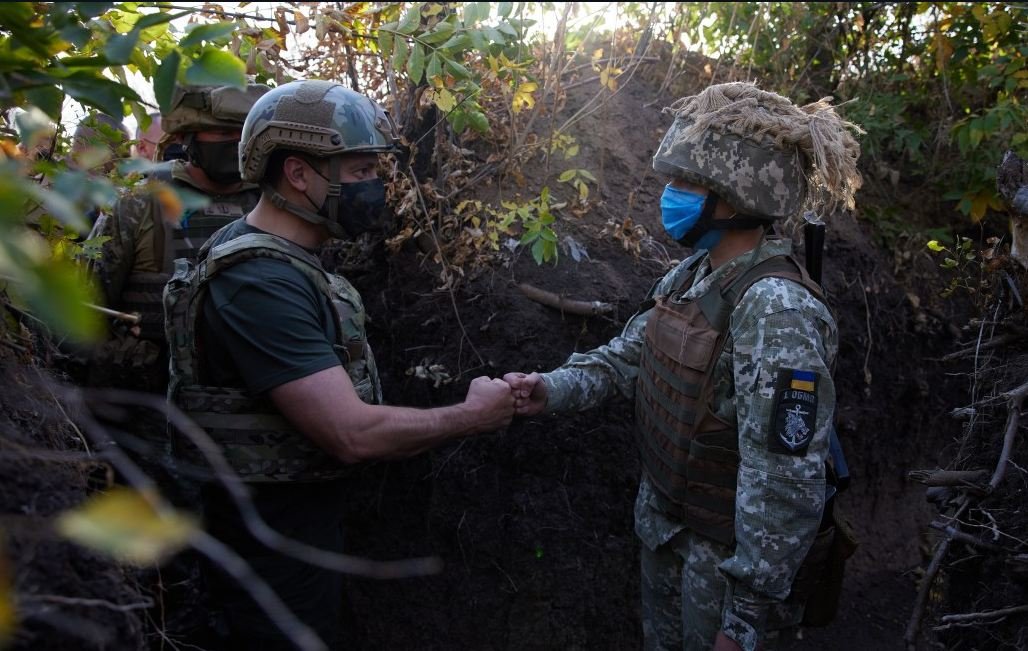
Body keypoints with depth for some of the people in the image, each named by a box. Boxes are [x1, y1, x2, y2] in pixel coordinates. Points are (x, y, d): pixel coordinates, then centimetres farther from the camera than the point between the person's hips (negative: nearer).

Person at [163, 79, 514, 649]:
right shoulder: (261, 282, -27)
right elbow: (352, 434, -30)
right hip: (272, 537, -10)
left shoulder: (280, 261, 6)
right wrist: (471, 415, -17)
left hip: (306, 516, 10)